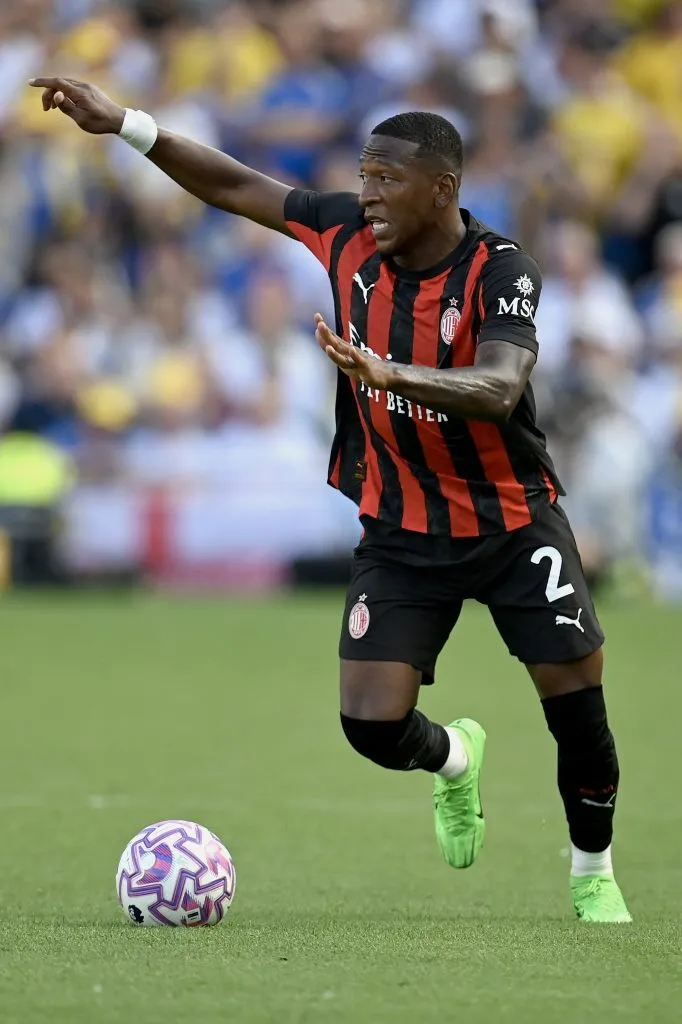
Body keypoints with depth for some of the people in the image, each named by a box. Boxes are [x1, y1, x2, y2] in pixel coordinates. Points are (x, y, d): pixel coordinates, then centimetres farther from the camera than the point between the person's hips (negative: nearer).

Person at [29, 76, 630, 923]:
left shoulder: (499, 271, -22)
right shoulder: (347, 234, -8)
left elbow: (499, 390, -39)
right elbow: (233, 187, 4)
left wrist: (388, 373, -53)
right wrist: (119, 123, 0)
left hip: (512, 521, -3)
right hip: (399, 529, 3)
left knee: (577, 705, -8)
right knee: (373, 725, -9)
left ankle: (593, 874, 19)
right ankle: (453, 760, 29)